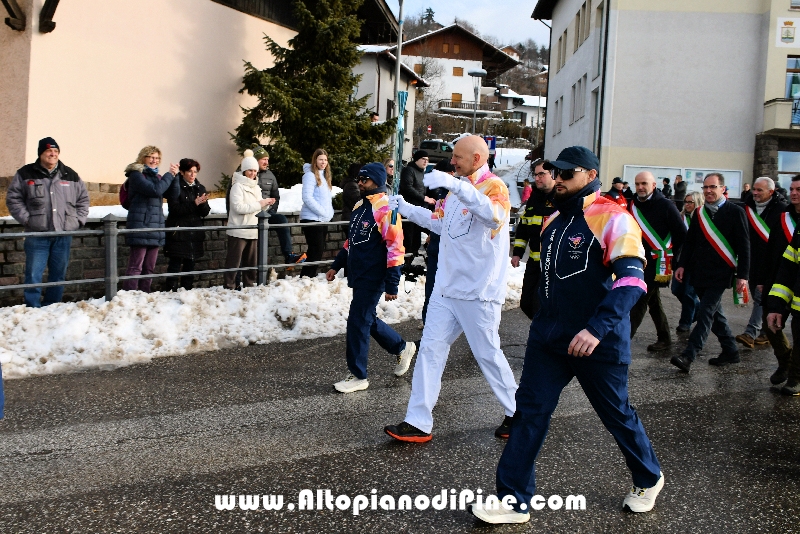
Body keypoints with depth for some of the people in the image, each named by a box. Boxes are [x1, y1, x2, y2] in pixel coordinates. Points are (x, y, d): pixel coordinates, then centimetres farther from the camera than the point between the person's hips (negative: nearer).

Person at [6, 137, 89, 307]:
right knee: (33, 275, -5)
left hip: (63, 235, 3)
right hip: (37, 235, -3)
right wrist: (26, 219, -6)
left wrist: (78, 220, 7)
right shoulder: (26, 174, 3)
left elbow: (83, 199, 19)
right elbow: (13, 198, 4)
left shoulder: (70, 175, 11)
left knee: (59, 275, 8)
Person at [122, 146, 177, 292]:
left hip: (155, 228, 8)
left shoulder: (156, 176, 19)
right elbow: (155, 190, -19)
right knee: (135, 266, -10)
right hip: (140, 227, -8)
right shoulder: (136, 174, -4)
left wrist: (174, 176, -2)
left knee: (149, 267, 9)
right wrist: (169, 175, -10)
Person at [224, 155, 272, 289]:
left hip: (253, 232, 7)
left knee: (251, 262, 10)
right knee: (234, 262, -4)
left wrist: (265, 204, 1)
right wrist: (259, 204, -18)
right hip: (238, 232, -7)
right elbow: (238, 207, -19)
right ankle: (229, 287, 1)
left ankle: (249, 285, 19)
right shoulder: (238, 186, -7)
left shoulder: (256, 187, 17)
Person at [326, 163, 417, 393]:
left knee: (358, 322, -4)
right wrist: (336, 266, 20)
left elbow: (395, 247, -19)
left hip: (372, 279, -9)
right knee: (368, 320, 17)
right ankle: (402, 348, 38)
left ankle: (358, 376, 8)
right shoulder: (360, 206, 12)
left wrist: (392, 285, -21)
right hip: (358, 276, 9)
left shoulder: (385, 208, -16)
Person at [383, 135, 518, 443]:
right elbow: (440, 224, 24)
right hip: (447, 287, 8)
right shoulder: (459, 188, 13)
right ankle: (418, 423, 7)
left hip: (478, 291, -7)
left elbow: (493, 213, -35)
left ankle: (516, 413, 26)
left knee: (487, 354, 4)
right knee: (430, 349, 3)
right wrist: (406, 209, 13)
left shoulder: (494, 186, -12)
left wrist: (452, 184, -42)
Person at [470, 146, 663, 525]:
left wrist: (597, 328, -34)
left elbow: (631, 280, -24)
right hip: (548, 337, 7)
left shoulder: (612, 218, -14)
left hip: (596, 342, -6)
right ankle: (514, 500, 9)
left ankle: (649, 480, 36)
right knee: (530, 411, 2)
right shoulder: (554, 221, 10)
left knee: (616, 413, 10)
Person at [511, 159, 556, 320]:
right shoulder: (534, 198, 14)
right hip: (534, 260, 8)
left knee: (539, 306, -11)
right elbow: (523, 225, 21)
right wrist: (517, 252, 15)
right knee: (526, 303, 11)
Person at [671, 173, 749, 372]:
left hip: (720, 274, -6)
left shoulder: (735, 212, -4)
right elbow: (689, 241, 15)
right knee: (714, 313, 13)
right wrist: (682, 265, 5)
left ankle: (688, 356, -17)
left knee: (705, 313, -12)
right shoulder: (699, 213, 11)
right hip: (699, 273, 6)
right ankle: (730, 352, 27)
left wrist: (742, 276, -11)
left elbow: (743, 247, -6)